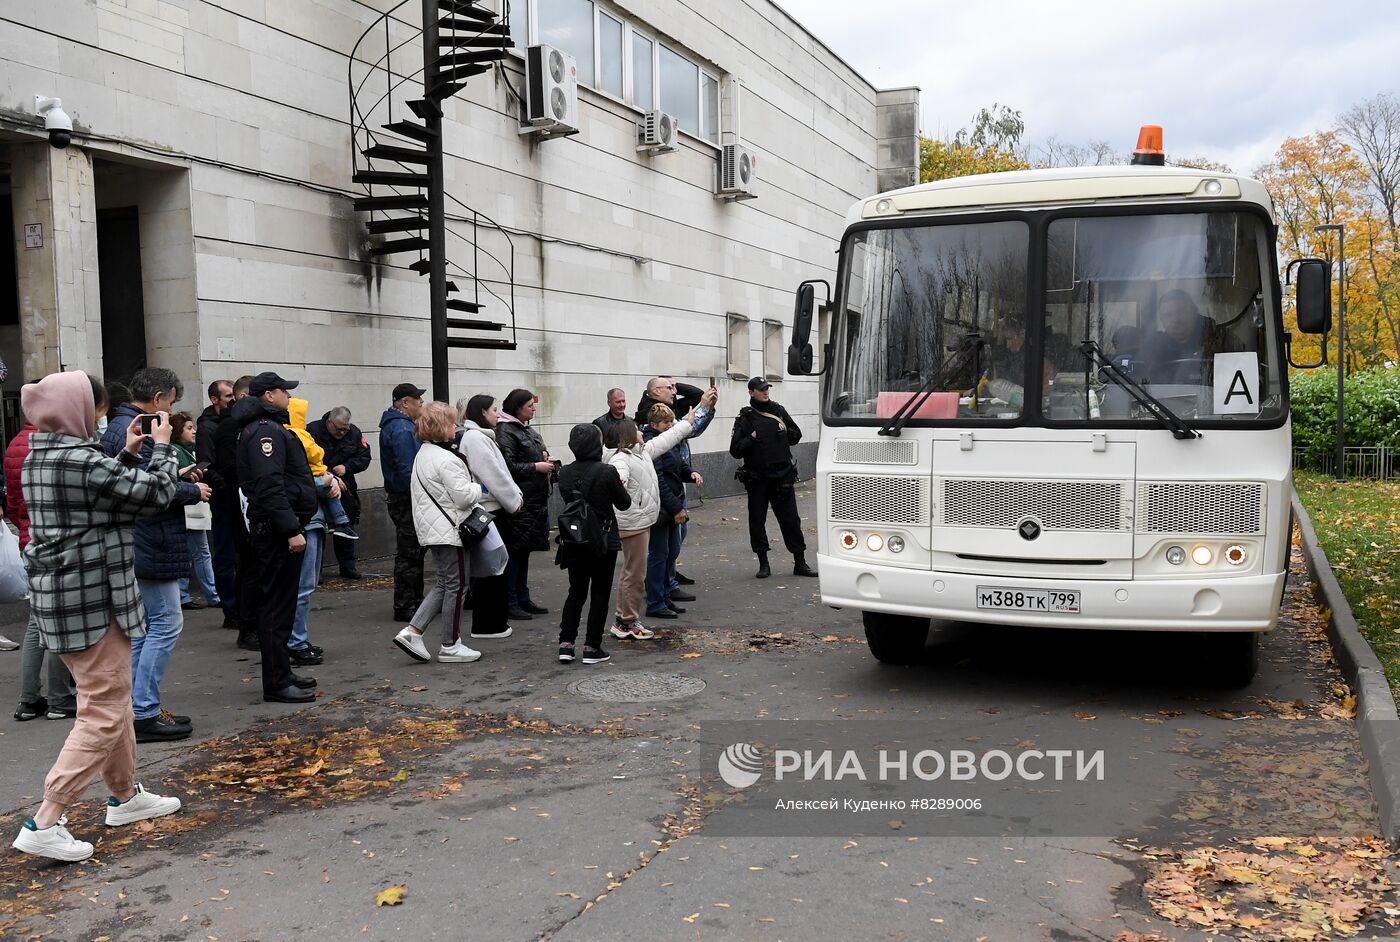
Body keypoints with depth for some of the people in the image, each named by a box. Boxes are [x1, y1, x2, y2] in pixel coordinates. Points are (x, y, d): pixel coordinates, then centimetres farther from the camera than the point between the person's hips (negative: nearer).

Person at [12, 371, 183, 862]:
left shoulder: (39, 458, 9)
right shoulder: (80, 461, -20)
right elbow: (155, 494, -15)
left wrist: (128, 454, 12)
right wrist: (160, 447, 0)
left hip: (61, 595, 10)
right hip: (92, 598, -10)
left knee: (112, 700, 22)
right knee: (103, 714, -2)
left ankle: (125, 795, 35)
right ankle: (45, 823, -2)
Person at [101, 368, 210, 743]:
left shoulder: (116, 427, 16)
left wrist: (178, 476, 13)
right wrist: (193, 491, -12)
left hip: (129, 548, 11)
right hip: (150, 546, -11)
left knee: (140, 626, 16)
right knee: (166, 623, -4)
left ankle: (137, 709, 23)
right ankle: (144, 714, -1)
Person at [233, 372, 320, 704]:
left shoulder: (270, 428, 20)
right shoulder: (266, 431, -15)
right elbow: (270, 487, -24)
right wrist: (291, 530, -26)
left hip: (275, 531, 11)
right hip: (277, 531, -11)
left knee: (278, 603, 16)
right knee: (277, 606, -6)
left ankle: (281, 673, 25)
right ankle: (276, 683, -1)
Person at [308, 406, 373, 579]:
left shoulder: (354, 433, -1)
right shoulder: (313, 430, -14)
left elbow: (364, 458, 2)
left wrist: (347, 467, -15)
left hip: (345, 488, 4)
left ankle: (348, 566, 20)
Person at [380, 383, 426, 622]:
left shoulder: (396, 425, 16)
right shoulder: (402, 430, -19)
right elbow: (407, 470, -24)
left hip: (401, 497, 11)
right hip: (407, 501, -11)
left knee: (412, 552, 17)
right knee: (409, 555, -4)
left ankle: (415, 601, 27)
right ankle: (404, 608, 1)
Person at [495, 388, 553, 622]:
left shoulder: (527, 430, 16)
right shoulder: (505, 431, -13)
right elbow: (508, 466, -21)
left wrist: (543, 458, 9)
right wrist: (536, 467, -17)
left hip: (534, 499, 9)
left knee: (524, 550, 14)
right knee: (515, 550, -4)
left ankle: (523, 598, 22)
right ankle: (510, 602, 3)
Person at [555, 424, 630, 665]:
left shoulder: (565, 473, -2)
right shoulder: (607, 472, -16)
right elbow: (624, 503, -5)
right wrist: (620, 487, 14)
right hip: (603, 542, -4)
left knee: (576, 591, 17)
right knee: (600, 594, 8)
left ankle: (566, 644, 13)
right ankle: (592, 647, 10)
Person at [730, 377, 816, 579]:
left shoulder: (779, 411, 8)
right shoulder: (745, 418, -2)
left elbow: (796, 435, 16)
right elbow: (735, 450, -6)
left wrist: (783, 434, 1)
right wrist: (752, 438, -16)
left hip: (783, 476, 2)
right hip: (757, 478, -2)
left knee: (791, 520, 3)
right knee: (757, 521, 3)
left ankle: (800, 563, 9)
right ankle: (763, 564, 15)